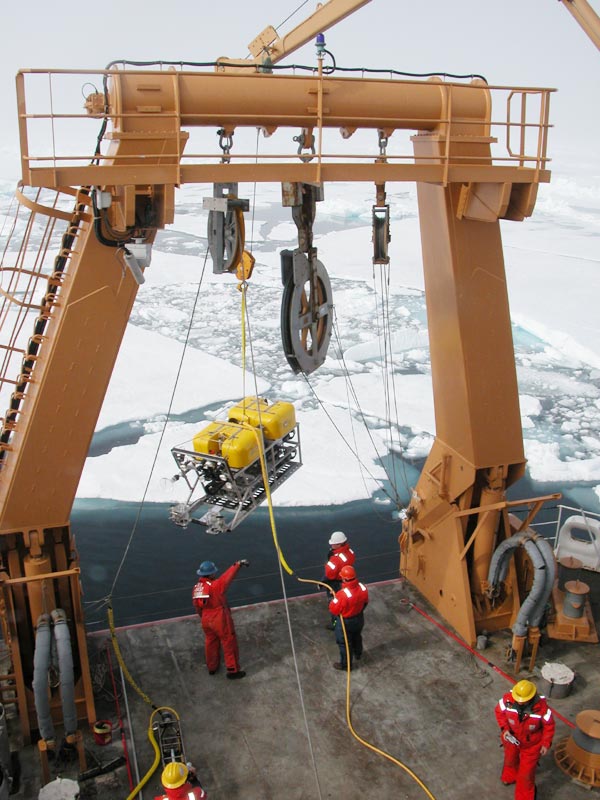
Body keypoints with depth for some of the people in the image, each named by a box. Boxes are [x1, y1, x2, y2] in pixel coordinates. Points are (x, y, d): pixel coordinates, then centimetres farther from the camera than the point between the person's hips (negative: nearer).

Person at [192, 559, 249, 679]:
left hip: (206, 621, 7)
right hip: (220, 620, -7)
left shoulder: (196, 588, -2)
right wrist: (238, 564, -20)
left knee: (211, 643, 24)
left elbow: (197, 606, 9)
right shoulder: (215, 585, -25)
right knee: (229, 643, 8)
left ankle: (211, 667, 39)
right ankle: (233, 670, 17)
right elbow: (227, 577, -27)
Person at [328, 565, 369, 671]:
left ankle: (345, 664, 38)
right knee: (357, 636, 33)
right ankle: (358, 654, 58)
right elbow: (365, 602, 0)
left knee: (344, 643, 19)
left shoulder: (342, 594, -40)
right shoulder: (363, 587, -21)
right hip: (359, 618, 6)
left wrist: (334, 599, -7)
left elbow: (333, 610, -25)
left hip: (345, 622, -6)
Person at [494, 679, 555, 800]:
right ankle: (510, 777, 67)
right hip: (511, 739, 3)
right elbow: (499, 711, -10)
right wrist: (504, 728, -19)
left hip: (531, 744, -3)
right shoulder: (507, 699, -32)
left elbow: (549, 725, -15)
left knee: (526, 772, 12)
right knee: (510, 760, 33)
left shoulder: (541, 707, -35)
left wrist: (546, 743, -10)